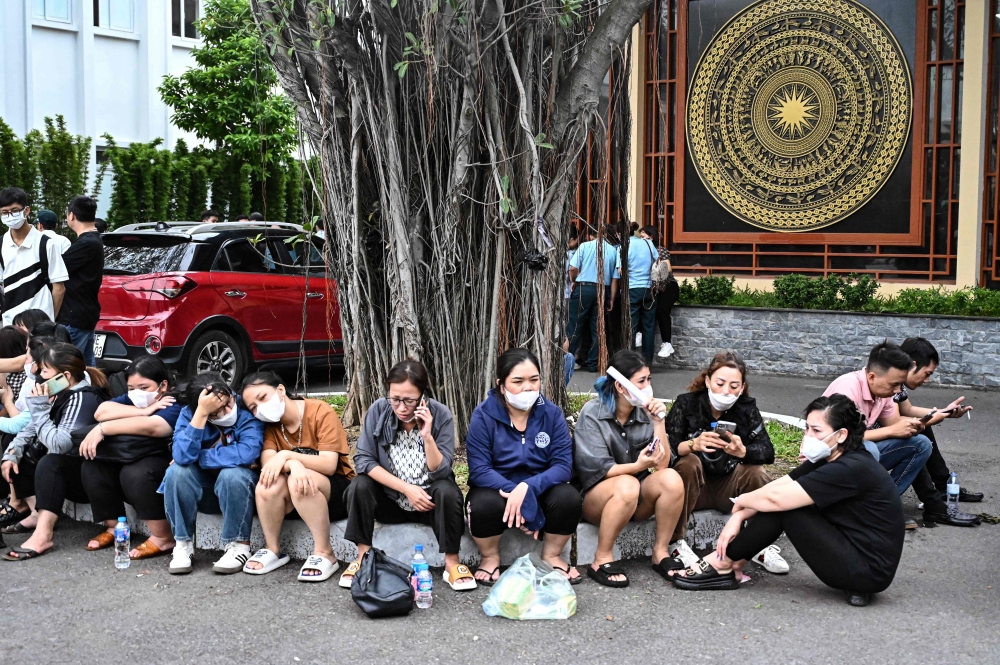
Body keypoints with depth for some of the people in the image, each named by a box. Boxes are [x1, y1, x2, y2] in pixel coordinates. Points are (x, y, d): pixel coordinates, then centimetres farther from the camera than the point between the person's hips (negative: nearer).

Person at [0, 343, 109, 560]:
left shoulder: (83, 398, -24)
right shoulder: (60, 393, 4)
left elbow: (59, 445, -34)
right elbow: (32, 429, 11)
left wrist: (39, 408, -26)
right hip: (65, 470, 10)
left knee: (49, 463, -33)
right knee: (19, 457, 10)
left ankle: (42, 536, -37)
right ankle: (38, 515, 4)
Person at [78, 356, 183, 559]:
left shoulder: (175, 407, -14)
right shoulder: (133, 400, 9)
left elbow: (148, 427, -34)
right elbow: (102, 411, -9)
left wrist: (101, 430, -31)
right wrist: (143, 411, -20)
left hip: (166, 466, -8)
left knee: (134, 473, -35)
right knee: (92, 465, -11)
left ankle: (163, 538, -22)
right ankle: (114, 528, 3)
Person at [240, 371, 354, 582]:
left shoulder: (321, 412, -15)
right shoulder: (269, 424, 0)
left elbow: (329, 465, -22)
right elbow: (266, 463, -17)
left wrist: (286, 456, -33)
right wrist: (293, 465, -38)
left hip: (336, 488, -4)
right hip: (296, 500, 4)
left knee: (298, 483, -35)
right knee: (268, 483, -27)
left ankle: (324, 554, -25)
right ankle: (273, 550, -8)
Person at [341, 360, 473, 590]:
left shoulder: (441, 415, -17)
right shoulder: (378, 411, -14)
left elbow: (441, 472, -19)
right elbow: (363, 460, -15)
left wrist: (427, 436, -34)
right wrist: (406, 488, -22)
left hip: (428, 500, -1)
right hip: (390, 498, 1)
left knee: (447, 491, -31)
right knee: (359, 486, -25)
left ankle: (452, 563, -16)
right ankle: (363, 557, -12)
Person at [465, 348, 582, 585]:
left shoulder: (552, 413, -7)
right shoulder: (483, 415, -14)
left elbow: (563, 465, -15)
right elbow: (479, 470, -19)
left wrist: (528, 488, -33)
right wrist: (516, 495, -33)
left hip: (539, 488, 2)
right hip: (497, 488, -2)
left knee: (569, 499, -28)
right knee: (484, 505, -35)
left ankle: (550, 556, 0)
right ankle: (490, 558, -3)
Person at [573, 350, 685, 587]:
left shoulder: (645, 412, 0)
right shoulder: (592, 414, -11)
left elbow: (662, 465, -8)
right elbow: (597, 469, -19)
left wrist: (658, 422, -17)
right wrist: (637, 466, -34)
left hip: (638, 502, 4)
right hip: (597, 499, -4)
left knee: (671, 479, -25)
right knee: (627, 485, -36)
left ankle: (661, 553, -12)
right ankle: (602, 560, -24)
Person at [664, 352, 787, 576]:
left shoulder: (747, 408, -3)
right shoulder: (686, 404, -8)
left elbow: (767, 452, -15)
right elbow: (666, 447, -20)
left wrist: (742, 451, -38)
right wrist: (693, 444, -41)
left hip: (728, 488, 2)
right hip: (693, 489, -2)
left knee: (756, 471, -25)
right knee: (689, 462, -31)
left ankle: (761, 545, -10)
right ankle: (675, 542, -24)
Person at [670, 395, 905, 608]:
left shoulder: (852, 469, -23)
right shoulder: (827, 460, 5)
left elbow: (776, 497, -24)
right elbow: (776, 486, 2)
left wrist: (741, 501, -5)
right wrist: (739, 516, -12)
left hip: (868, 571, -9)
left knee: (783, 504, -14)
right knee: (782, 503, 1)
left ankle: (720, 564, -5)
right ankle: (727, 561, 0)